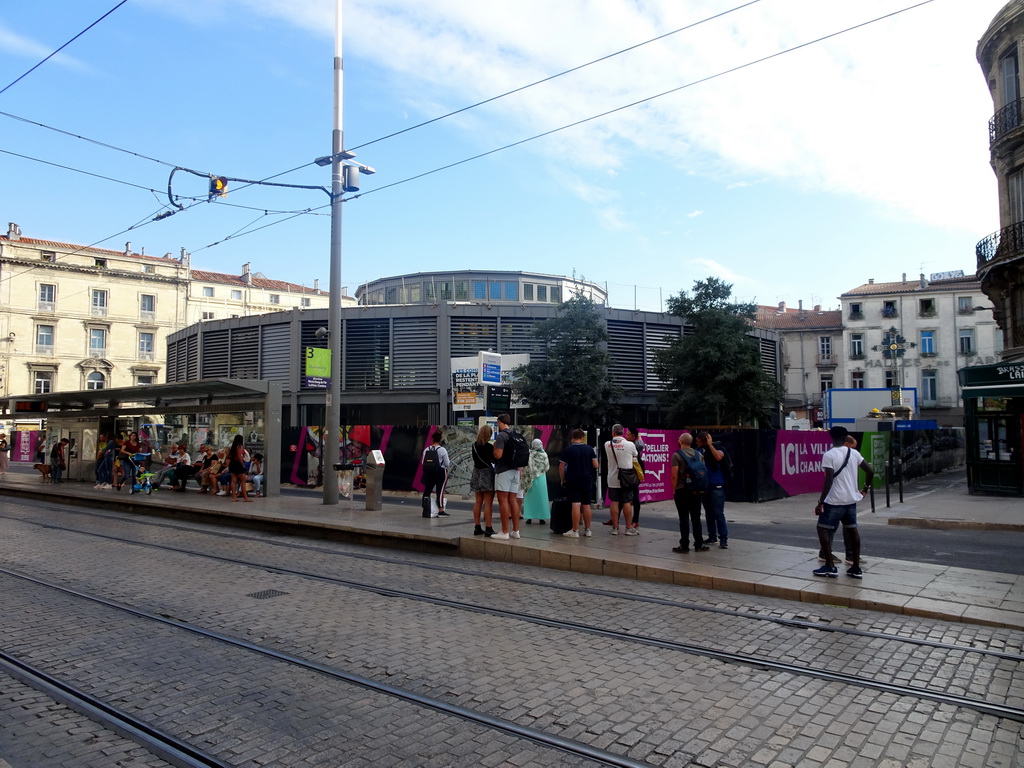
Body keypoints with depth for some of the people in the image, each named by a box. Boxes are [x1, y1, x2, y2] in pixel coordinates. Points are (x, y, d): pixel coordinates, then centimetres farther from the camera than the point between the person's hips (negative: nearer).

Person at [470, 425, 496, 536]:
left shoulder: (474, 446, 4)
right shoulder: (489, 447, -14)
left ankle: (477, 527, 13)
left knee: (478, 502, 10)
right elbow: (494, 460, -7)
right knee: (488, 503, -4)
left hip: (476, 474, 6)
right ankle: (488, 529, -4)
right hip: (487, 474, -6)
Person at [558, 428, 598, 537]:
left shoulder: (568, 450, -4)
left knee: (576, 505, -7)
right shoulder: (589, 449, 3)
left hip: (573, 481, -3)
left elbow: (561, 467, -4)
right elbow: (595, 465, 1)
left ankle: (575, 531, -7)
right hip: (587, 481, 3)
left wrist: (562, 480, 6)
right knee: (586, 505, 10)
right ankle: (587, 530, 16)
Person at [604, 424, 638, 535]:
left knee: (614, 502, 6)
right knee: (627, 503, 3)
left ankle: (615, 527, 9)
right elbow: (635, 455, 9)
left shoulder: (607, 445, -3)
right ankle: (629, 528, 6)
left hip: (613, 479, 2)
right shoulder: (630, 444, -9)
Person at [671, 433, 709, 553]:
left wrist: (674, 489, -5)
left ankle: (684, 546, 3)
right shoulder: (699, 455, 7)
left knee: (684, 519, -1)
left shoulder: (676, 455, -9)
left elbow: (675, 476, -15)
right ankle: (698, 544, 16)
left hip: (682, 491, -5)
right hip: (696, 492, 5)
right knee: (696, 518, 11)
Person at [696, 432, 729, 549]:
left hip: (716, 487, -6)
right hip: (704, 486, 6)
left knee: (718, 514, -6)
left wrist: (710, 444, -23)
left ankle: (723, 539, -2)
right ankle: (712, 536, 22)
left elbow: (718, 457, -31)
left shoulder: (717, 448, -9)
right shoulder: (699, 450, 5)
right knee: (709, 513, 13)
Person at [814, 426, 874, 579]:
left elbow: (829, 481, -19)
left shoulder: (829, 455, -13)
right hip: (851, 499, 6)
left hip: (834, 500, -6)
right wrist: (865, 490, 21)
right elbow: (870, 471, 7)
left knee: (822, 529, 4)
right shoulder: (854, 453, 5)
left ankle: (830, 567, 1)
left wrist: (820, 502, -16)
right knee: (852, 530, 15)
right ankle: (856, 568, 17)